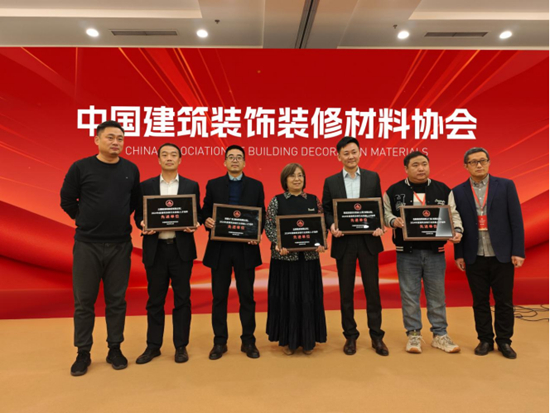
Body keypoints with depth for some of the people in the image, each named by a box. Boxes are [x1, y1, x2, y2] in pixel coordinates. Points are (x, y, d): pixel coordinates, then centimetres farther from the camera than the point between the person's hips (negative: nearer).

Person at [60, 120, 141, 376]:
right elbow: (67, 200, 5)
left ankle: (114, 349, 23)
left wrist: (121, 219, 6)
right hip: (87, 245, -1)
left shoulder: (131, 170, 3)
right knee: (84, 301, 7)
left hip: (120, 245, 2)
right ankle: (83, 353, 21)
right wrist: (85, 220, 5)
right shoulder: (80, 167, -4)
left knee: (116, 300, 9)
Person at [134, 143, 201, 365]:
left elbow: (197, 214, 5)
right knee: (155, 299, 9)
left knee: (182, 298, 6)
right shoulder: (146, 186, 7)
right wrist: (143, 225, -15)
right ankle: (153, 346, 24)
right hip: (156, 249, 1)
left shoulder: (191, 186, 6)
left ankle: (181, 346, 19)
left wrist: (194, 225, -16)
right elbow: (139, 215, 6)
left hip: (182, 248, 0)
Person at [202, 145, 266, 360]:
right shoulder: (213, 184, 7)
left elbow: (262, 215, 5)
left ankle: (248, 341, 21)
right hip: (220, 247, 1)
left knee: (247, 296, 7)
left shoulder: (256, 186, 6)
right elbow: (205, 212, 7)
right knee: (219, 296, 7)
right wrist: (207, 221, -15)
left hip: (245, 248, 0)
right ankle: (220, 342, 20)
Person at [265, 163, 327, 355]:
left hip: (309, 257, 2)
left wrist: (321, 244, -11)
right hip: (285, 257, -2)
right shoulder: (277, 201, 1)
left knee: (308, 298, 6)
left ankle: (308, 340, 21)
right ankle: (288, 340, 20)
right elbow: (269, 226, -3)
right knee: (286, 298, 4)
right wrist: (279, 245, -19)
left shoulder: (314, 200, 7)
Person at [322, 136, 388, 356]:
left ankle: (376, 336, 21)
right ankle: (350, 336, 23)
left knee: (372, 289, 7)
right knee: (346, 291, 8)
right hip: (344, 242, 0)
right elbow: (326, 210, 4)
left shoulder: (373, 177, 6)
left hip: (368, 241, 0)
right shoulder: (331, 181, 5)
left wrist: (379, 225, -11)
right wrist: (332, 225, -15)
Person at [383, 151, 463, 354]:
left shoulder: (443, 190, 5)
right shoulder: (394, 191, 1)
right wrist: (393, 221, -16)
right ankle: (413, 335, 20)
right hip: (407, 252, -1)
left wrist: (457, 231, -13)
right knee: (409, 294, 6)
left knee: (437, 294, 11)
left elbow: (453, 214, 5)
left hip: (435, 251, 2)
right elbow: (385, 212, 5)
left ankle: (440, 335, 25)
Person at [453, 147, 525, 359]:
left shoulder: (506, 186, 1)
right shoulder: (458, 192, 3)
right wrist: (458, 254, 1)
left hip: (502, 254, 0)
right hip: (474, 257, 1)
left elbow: (516, 220, -1)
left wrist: (518, 251, -6)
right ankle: (485, 340, 22)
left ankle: (504, 341, 23)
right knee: (480, 301, 9)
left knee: (504, 301, 8)